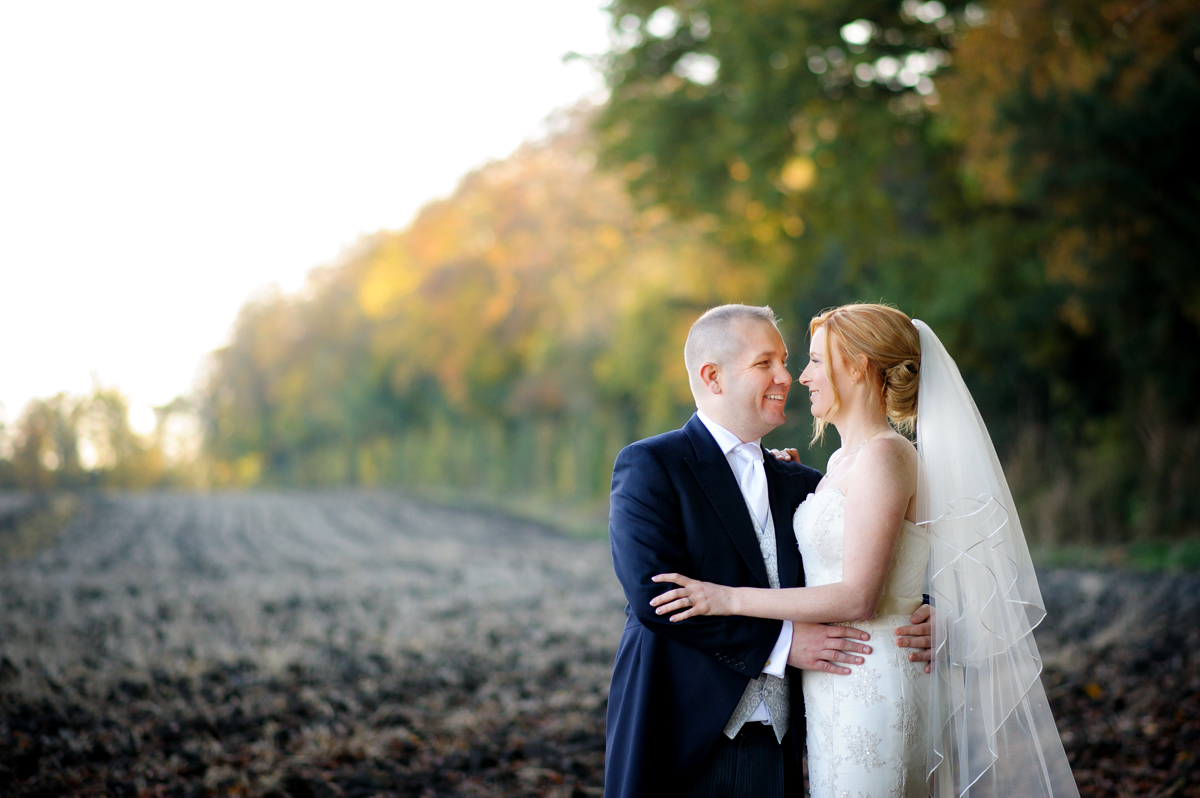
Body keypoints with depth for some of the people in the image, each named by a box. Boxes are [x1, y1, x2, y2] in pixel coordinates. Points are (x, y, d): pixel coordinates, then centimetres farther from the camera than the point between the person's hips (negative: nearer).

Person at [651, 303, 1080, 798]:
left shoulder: (885, 456, -15)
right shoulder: (842, 460, 14)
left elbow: (858, 598, -20)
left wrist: (732, 599, -18)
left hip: (871, 687, -9)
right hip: (838, 689, 9)